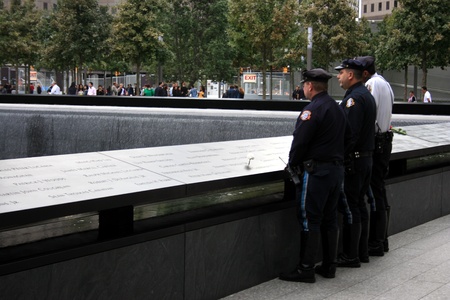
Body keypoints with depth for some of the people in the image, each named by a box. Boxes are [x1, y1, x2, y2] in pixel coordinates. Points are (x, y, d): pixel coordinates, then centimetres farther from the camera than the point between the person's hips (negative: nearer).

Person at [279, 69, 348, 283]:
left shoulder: (312, 109, -15)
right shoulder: (337, 108, 14)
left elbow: (300, 141, -17)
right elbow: (346, 137, 19)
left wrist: (292, 163, -3)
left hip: (316, 171, -9)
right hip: (337, 168, 9)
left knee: (310, 220, -4)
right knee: (330, 219, 13)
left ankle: (306, 269, -1)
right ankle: (329, 266, 19)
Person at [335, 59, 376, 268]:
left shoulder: (354, 98, -17)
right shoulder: (367, 95, 15)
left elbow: (350, 133, -24)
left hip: (353, 159, -10)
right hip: (366, 157, 10)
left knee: (351, 207, -5)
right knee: (360, 204, 15)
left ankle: (350, 256, 1)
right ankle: (362, 251, 23)